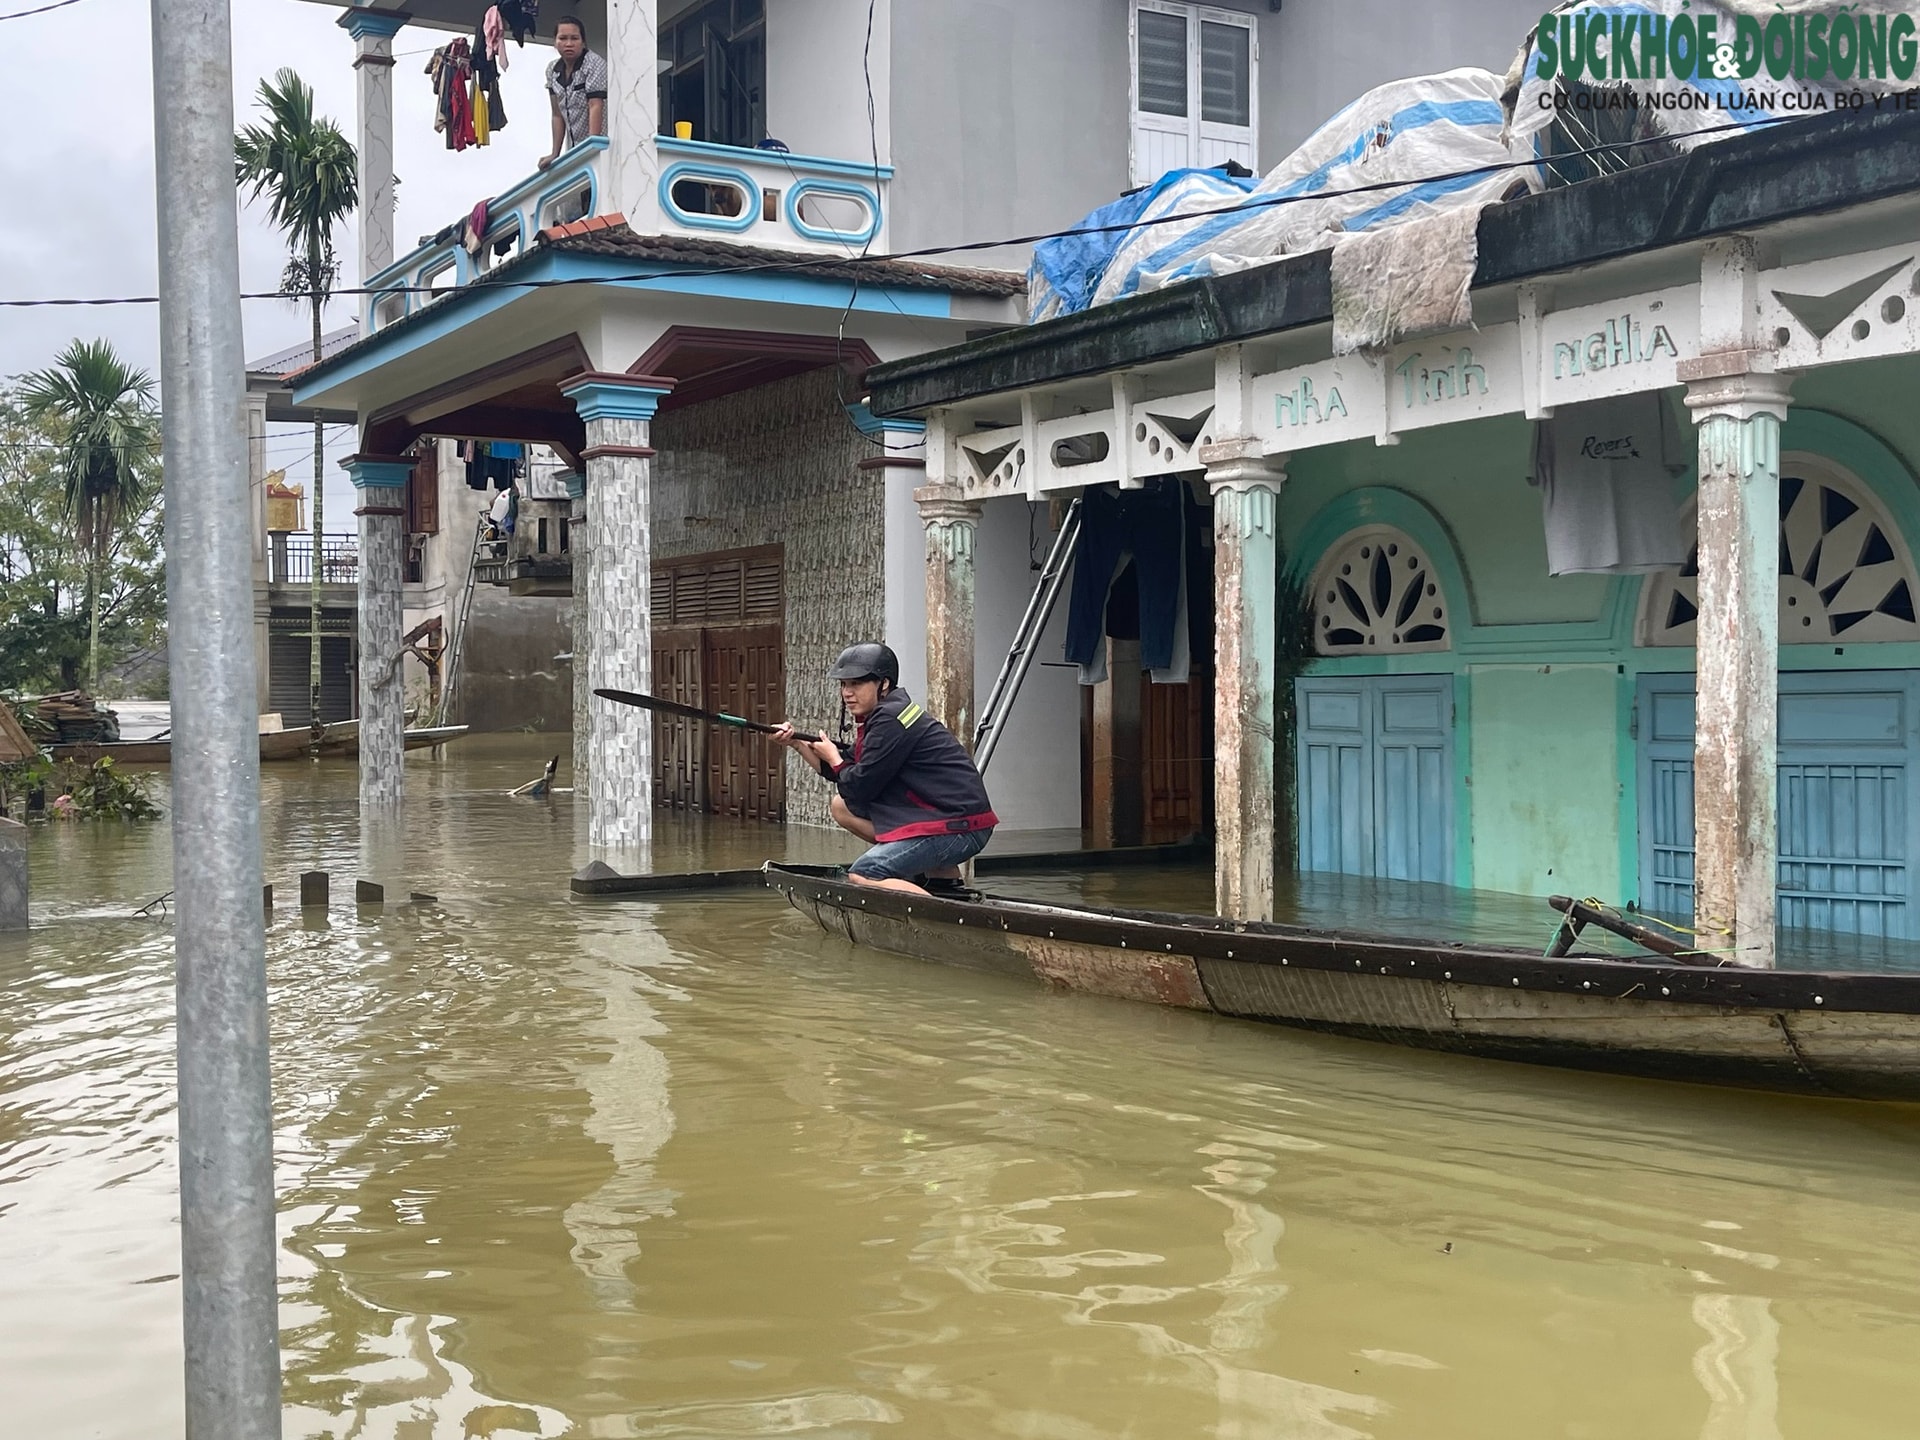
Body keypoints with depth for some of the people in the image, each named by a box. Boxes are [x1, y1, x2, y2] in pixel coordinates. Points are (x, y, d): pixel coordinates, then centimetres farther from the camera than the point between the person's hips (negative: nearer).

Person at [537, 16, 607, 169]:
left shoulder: (594, 65, -9)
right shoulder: (552, 71, 9)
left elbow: (595, 107, -18)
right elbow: (558, 115, 10)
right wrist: (555, 155, 4)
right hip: (574, 151, 5)